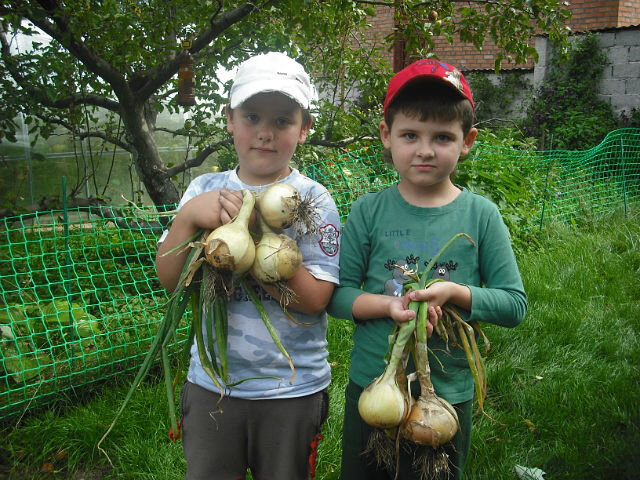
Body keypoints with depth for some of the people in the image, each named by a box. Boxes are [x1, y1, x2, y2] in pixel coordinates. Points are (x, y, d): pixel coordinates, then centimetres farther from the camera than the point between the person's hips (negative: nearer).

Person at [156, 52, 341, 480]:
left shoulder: (312, 199, -11)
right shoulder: (205, 189, -1)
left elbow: (315, 298, -19)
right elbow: (169, 279, -4)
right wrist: (188, 217, -20)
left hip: (292, 390, -2)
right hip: (210, 381, 3)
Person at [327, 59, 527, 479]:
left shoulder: (480, 215, -7)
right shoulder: (369, 211, -6)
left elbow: (515, 304, -5)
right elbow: (337, 294, -6)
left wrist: (454, 292, -21)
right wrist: (388, 306, -23)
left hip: (449, 394, 0)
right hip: (370, 387, 1)